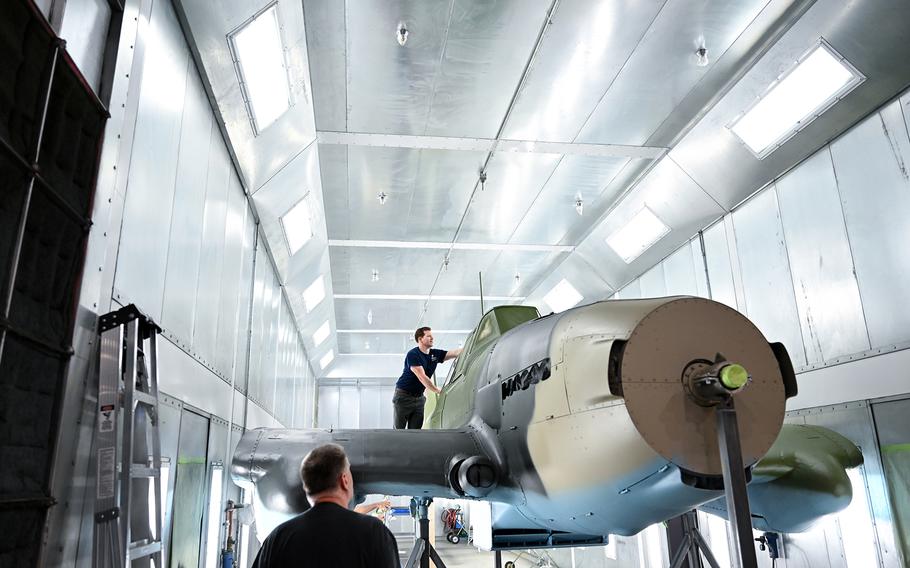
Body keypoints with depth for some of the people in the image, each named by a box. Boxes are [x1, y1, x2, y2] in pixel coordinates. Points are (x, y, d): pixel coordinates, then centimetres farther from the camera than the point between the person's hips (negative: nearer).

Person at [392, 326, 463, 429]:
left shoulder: (435, 354, 5)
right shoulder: (413, 355, -16)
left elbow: (456, 353, -2)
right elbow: (422, 378, -22)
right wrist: (439, 391, -22)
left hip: (419, 397, 6)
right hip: (404, 396, -6)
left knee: (415, 430, 3)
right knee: (399, 430, -2)